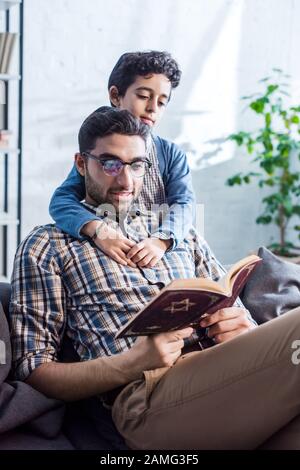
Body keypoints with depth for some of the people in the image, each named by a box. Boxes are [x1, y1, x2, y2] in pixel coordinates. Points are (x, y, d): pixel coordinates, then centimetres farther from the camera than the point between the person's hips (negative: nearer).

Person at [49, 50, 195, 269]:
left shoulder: (172, 154, 12)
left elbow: (184, 203, -3)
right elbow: (61, 201, -7)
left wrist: (161, 240, -23)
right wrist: (98, 230, -26)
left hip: (162, 258, 0)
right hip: (111, 259, 0)